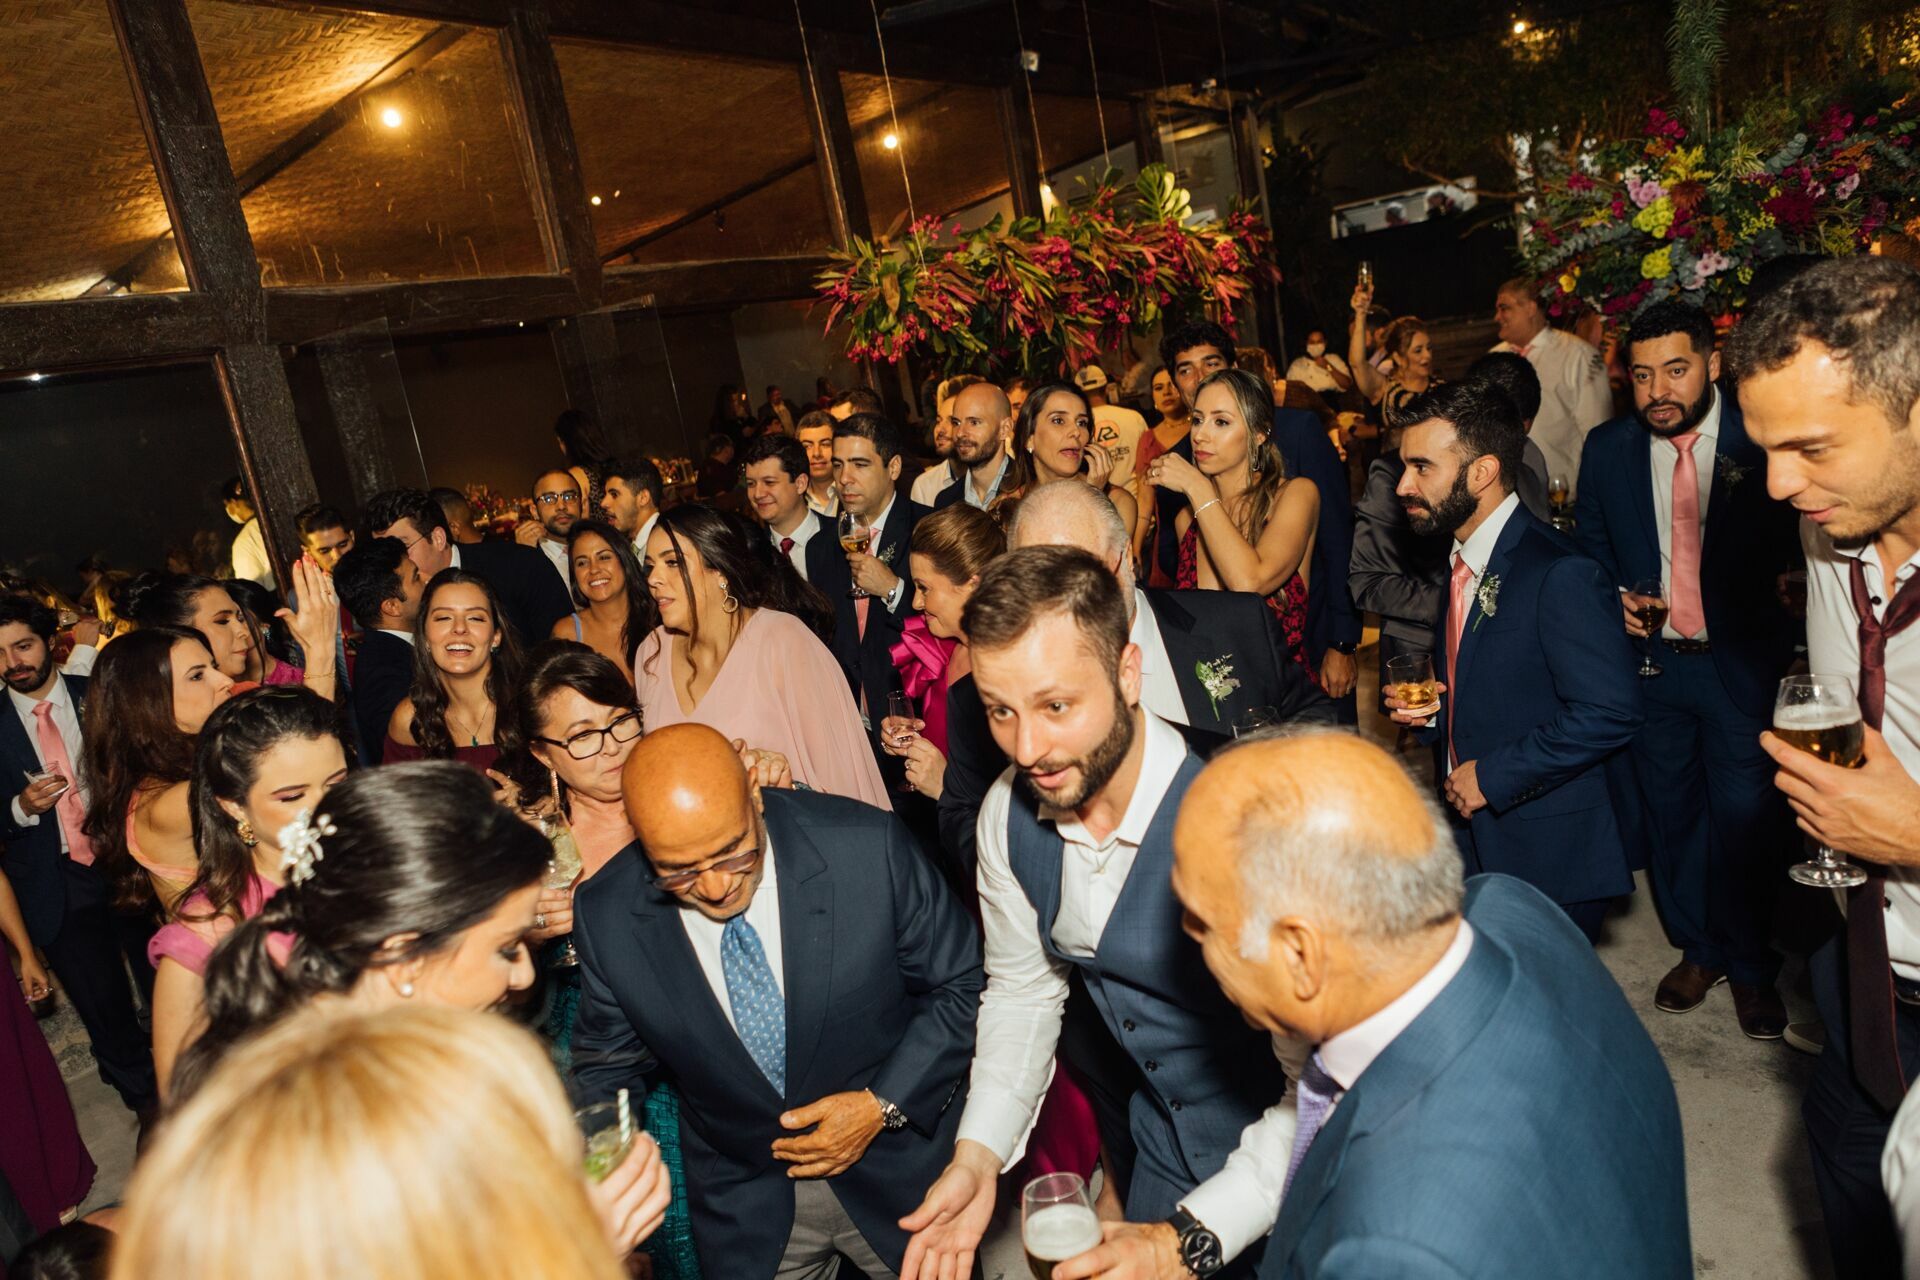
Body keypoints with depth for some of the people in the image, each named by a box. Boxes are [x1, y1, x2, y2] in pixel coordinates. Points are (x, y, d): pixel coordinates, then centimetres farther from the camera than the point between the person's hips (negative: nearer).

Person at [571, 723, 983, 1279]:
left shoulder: (868, 847, -24)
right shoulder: (607, 916, -17)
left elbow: (963, 985, -11)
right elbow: (606, 1067, -2)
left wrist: (884, 1104, -19)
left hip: (899, 1169, -1)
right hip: (742, 1203, 2)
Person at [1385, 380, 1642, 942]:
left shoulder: (1560, 575, -20)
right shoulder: (1462, 563, 8)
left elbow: (1610, 712, -25)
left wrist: (1492, 774, -21)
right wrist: (1430, 706, 1)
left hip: (1548, 859, -8)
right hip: (1472, 841, 8)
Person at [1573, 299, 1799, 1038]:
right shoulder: (1608, 449, -1)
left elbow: (1795, 546, -8)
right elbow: (1589, 542, 11)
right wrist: (1611, 599, -6)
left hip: (1741, 664, -3)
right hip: (1649, 657, 3)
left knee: (1746, 819, 1)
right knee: (1670, 813, 15)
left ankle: (1751, 967, 25)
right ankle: (1697, 950, 36)